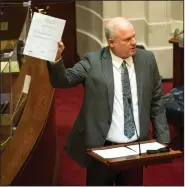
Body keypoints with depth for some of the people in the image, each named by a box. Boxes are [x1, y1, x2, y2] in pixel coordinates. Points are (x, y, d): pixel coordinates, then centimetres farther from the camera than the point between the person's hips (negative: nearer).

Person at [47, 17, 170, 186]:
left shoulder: (147, 59, 3)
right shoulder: (93, 61, -6)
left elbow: (156, 101, 8)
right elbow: (62, 81, -9)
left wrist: (163, 139, 6)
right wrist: (56, 58, -29)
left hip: (136, 147, 2)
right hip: (102, 147, -2)